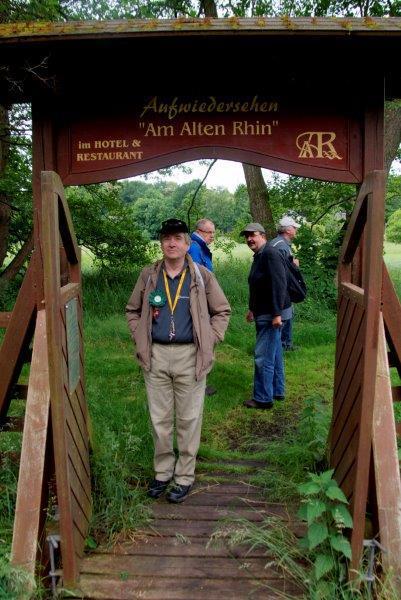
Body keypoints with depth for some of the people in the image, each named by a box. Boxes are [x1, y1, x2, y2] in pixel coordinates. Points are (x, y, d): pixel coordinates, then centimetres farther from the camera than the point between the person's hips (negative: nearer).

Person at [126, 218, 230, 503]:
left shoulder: (201, 276, -1)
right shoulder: (149, 275, 5)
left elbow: (222, 311, 7)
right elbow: (132, 310, 17)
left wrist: (209, 341, -1)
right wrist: (140, 340, 7)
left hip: (190, 356, -2)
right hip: (156, 356, 2)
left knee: (189, 419, 6)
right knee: (159, 419, 12)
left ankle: (185, 476, 21)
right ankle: (163, 472, 29)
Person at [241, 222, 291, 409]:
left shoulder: (270, 254, -18)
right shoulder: (258, 256, 14)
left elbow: (279, 285, -25)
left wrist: (277, 314, -27)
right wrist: (252, 309, 27)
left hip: (272, 314, -10)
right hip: (264, 313, 10)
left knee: (263, 356, -5)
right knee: (274, 353, 18)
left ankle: (263, 398, 5)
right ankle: (277, 391, 30)